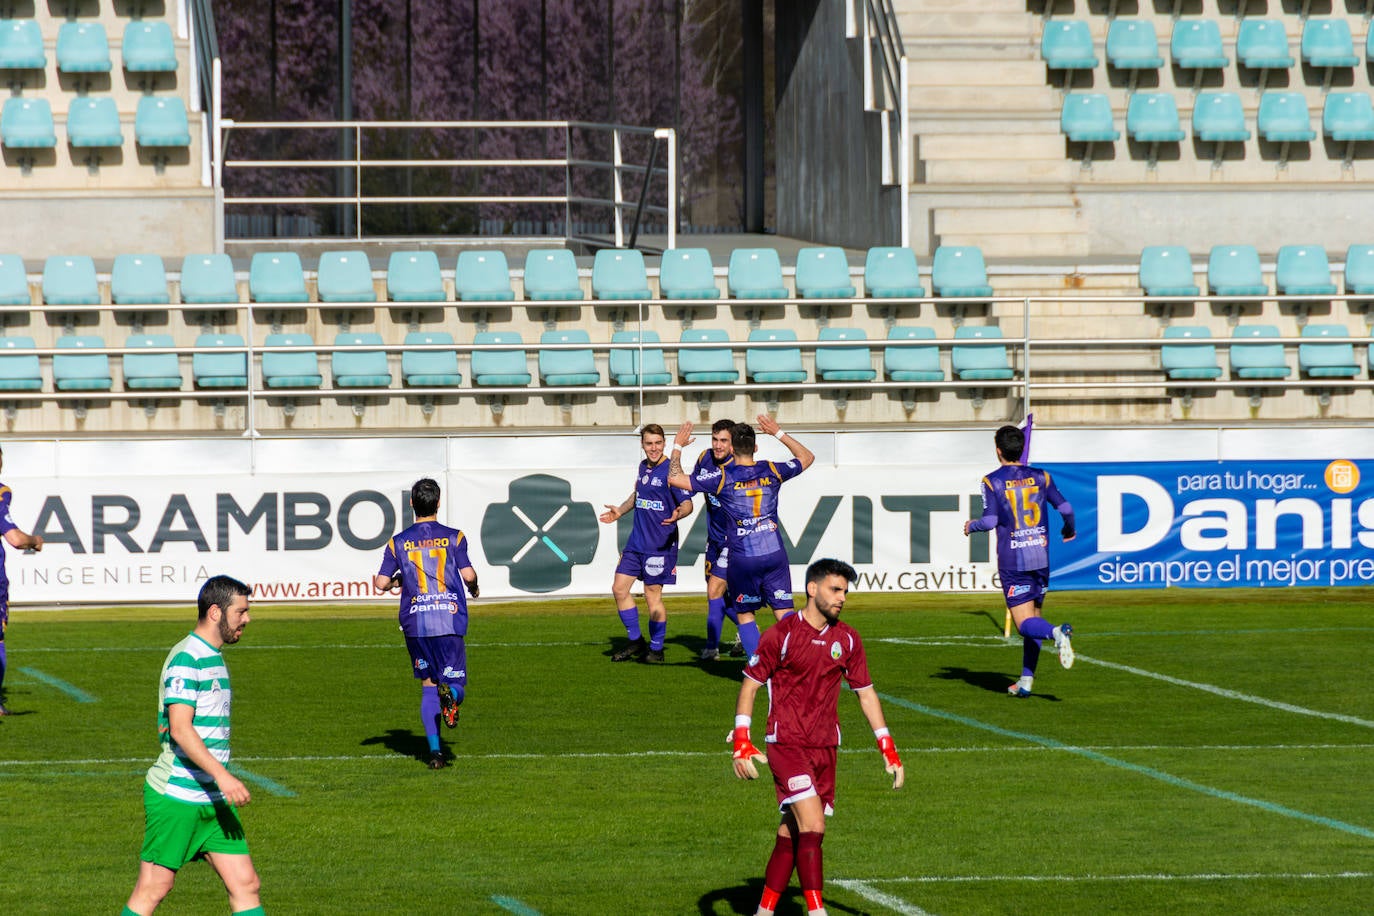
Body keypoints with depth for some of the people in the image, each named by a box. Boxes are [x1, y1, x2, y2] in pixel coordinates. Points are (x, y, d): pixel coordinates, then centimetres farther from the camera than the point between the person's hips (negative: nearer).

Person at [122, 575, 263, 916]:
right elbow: (179, 729, -24)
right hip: (175, 797, -9)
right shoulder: (187, 658, -14)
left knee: (245, 885, 2)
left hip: (213, 799, 9)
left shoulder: (212, 657, 16)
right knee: (153, 888, -2)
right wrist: (222, 775, -31)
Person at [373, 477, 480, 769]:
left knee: (428, 686, 12)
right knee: (456, 684, 3)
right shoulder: (453, 537, 1)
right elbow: (468, 575, -9)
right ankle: (451, 695, -36)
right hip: (450, 622, -2)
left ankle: (434, 750, 3)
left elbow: (381, 583, 0)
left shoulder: (398, 542, 5)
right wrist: (474, 589, 14)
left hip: (415, 624, 2)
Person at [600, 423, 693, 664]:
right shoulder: (643, 468, 11)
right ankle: (636, 641, 19)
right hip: (636, 542, 8)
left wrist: (678, 514, -35)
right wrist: (620, 511, 18)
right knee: (619, 588, 6)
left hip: (660, 543, -8)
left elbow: (687, 504, -15)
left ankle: (656, 649, 12)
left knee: (653, 594, -2)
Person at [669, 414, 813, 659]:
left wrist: (678, 447, 8)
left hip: (742, 559, -2)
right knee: (784, 611, 3)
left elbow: (675, 478, -6)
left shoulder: (723, 477, -7)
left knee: (745, 614, 11)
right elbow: (807, 457, 22)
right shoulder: (771, 471, 2)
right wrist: (779, 433, 26)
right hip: (774, 554, 2)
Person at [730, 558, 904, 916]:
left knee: (791, 836, 7)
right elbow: (750, 685, -3)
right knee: (813, 827, -18)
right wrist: (741, 743, -11)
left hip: (825, 748, 5)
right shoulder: (782, 634, -7)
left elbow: (866, 693, 16)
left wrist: (888, 749, 11)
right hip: (786, 745, -5)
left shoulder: (846, 639, 8)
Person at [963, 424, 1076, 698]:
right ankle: (1026, 681, 14)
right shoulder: (1040, 477, 5)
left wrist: (971, 526, 10)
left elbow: (990, 521, -12)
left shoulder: (993, 481, -5)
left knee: (1025, 623, -6)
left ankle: (1057, 632, -38)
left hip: (1012, 562, -4)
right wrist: (1069, 529, 24)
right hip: (1041, 558, 4)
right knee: (1032, 617, 15)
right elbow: (1065, 508, 2)